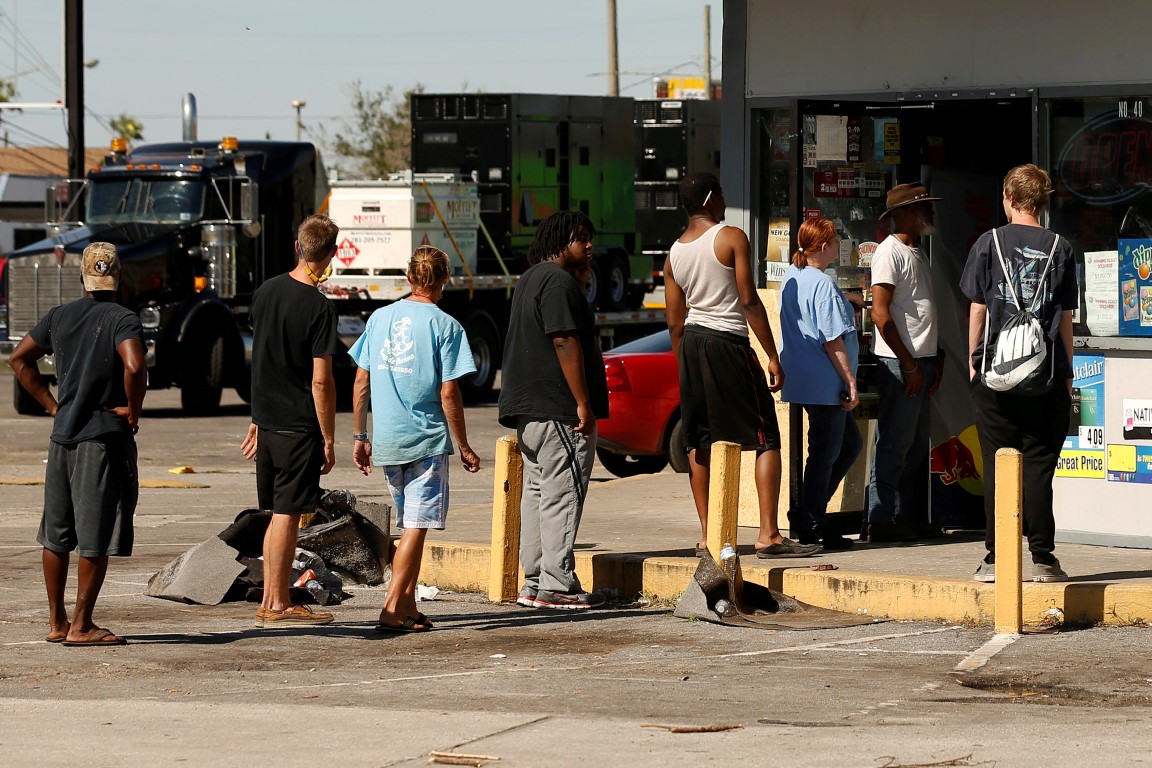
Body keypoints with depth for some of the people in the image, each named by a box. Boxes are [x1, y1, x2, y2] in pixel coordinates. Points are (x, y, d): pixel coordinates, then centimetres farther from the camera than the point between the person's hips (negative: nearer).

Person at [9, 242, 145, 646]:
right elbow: (134, 367, -28)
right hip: (105, 438, -6)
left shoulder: (59, 316, 7)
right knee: (96, 538, -1)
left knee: (56, 534, 13)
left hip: (63, 434, 6)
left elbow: (19, 358, 15)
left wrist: (52, 404, 15)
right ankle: (81, 625, -1)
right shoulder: (122, 319, -11)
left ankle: (56, 621, 19)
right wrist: (133, 411, -12)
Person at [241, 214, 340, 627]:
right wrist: (329, 439, -8)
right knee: (287, 515, -2)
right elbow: (320, 381, -16)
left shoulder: (266, 292, 7)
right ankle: (279, 605, 3)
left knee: (277, 514, 14)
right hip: (300, 425, -7)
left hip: (268, 420, 7)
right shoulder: (319, 307, -15)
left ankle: (269, 601, 18)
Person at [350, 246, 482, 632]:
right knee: (417, 526, -3)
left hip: (385, 441, 5)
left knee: (410, 524, 18)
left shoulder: (379, 318, 7)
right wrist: (464, 447, -2)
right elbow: (449, 393, -10)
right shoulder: (444, 326, -7)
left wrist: (360, 437, 16)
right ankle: (392, 609, -12)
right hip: (426, 440, -5)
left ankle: (408, 603, 20)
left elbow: (361, 382, 8)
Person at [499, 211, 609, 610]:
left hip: (528, 410, 11)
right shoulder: (559, 282, -14)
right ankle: (557, 586, -9)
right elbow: (565, 342, -21)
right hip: (557, 409, -11)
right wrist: (584, 403, -20)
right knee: (562, 494, -8)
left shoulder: (531, 279, 20)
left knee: (537, 490, 12)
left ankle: (534, 583, 15)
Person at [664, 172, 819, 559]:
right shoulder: (731, 238, -8)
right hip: (729, 343, -6)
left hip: (692, 343, 6)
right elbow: (749, 301, -14)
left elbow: (675, 321, 11)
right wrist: (772, 356, -10)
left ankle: (706, 534, 10)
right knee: (768, 438, -3)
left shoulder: (674, 254, 9)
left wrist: (686, 367, 20)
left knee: (700, 440, 11)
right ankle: (769, 534, -11)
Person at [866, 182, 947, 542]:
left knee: (917, 445, 12)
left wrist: (937, 358, 17)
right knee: (894, 442, -8)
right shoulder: (890, 252, -11)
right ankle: (879, 520, -6)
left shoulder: (919, 254, 19)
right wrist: (909, 364, -18)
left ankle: (905, 515, 19)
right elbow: (881, 313, -17)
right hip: (899, 363, -9)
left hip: (921, 362, 10)